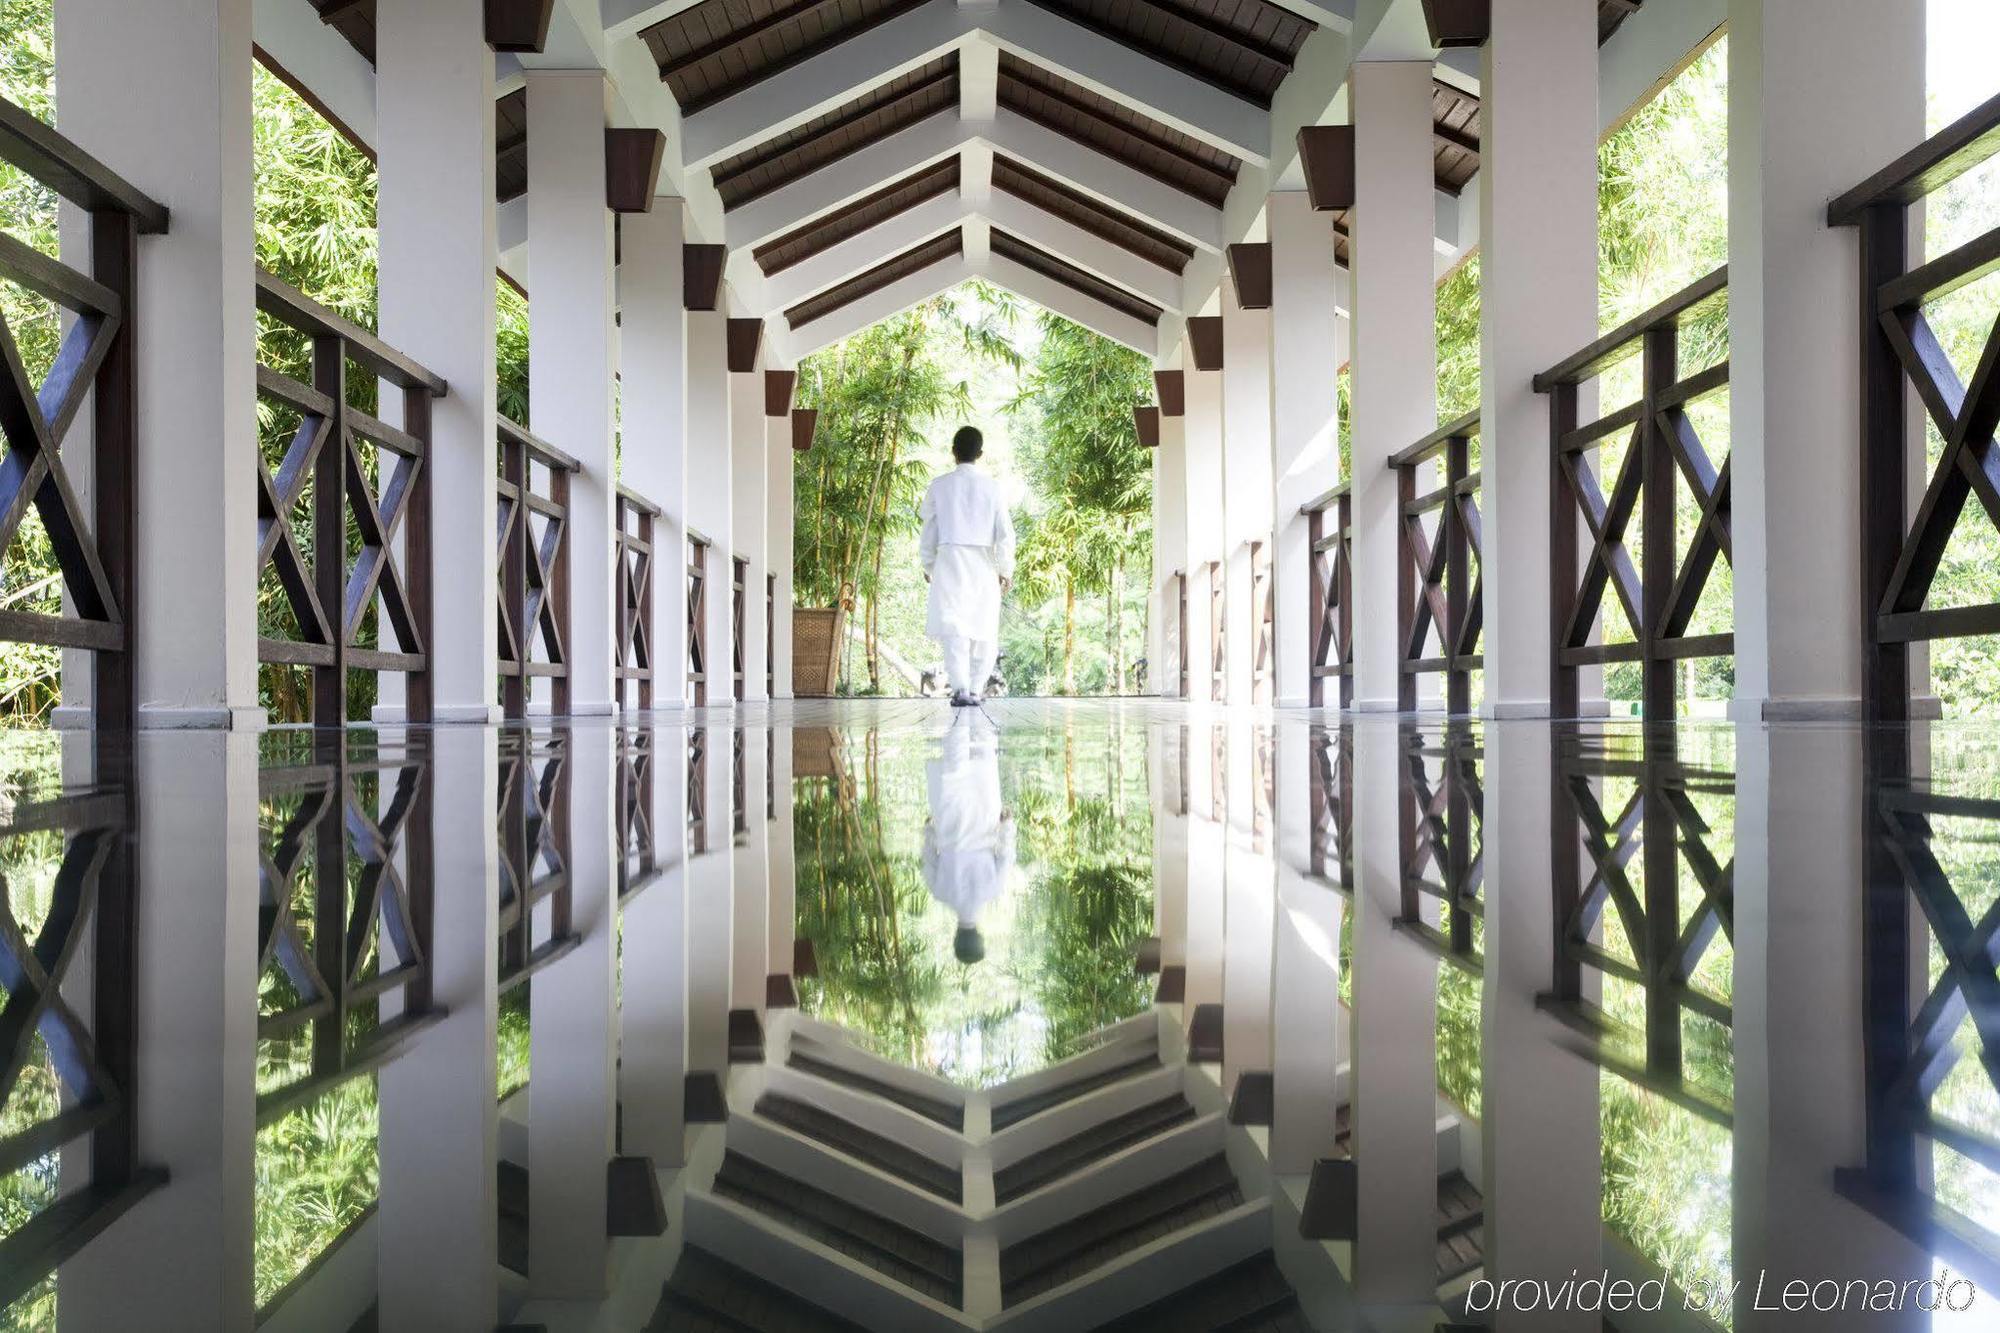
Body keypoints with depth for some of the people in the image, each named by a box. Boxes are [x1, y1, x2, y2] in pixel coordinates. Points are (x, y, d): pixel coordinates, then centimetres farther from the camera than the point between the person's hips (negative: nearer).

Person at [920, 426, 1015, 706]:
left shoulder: (940, 486, 1)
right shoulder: (990, 486, 1)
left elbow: (929, 530, 6)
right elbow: (1005, 532, 0)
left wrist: (928, 564, 18)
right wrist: (1006, 570, 7)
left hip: (950, 560, -1)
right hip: (983, 564, 1)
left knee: (954, 627, -6)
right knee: (982, 627, 11)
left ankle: (960, 689, -21)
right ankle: (976, 690, 14)